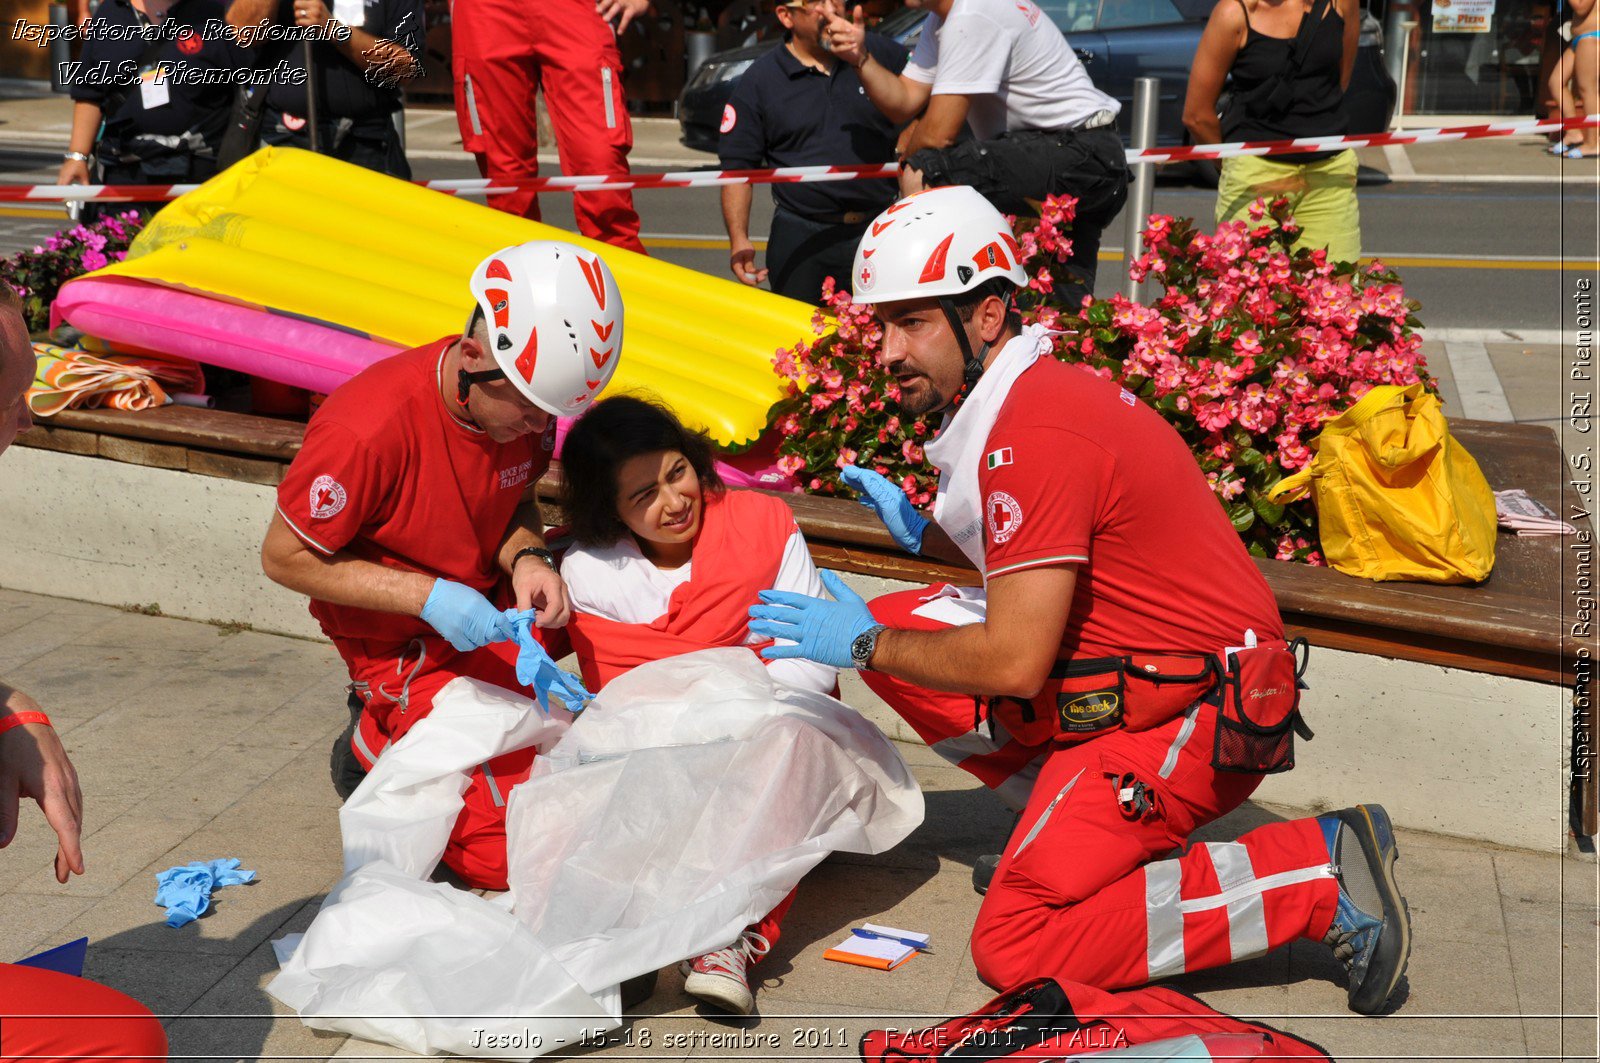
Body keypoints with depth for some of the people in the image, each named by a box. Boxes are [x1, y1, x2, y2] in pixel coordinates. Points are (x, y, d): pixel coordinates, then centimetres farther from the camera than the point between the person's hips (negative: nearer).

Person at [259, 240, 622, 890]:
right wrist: (427, 596, -27)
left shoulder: (525, 399, -11)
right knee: (511, 853, -13)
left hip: (488, 606, 7)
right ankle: (383, 749, 12)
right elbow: (285, 558, -18)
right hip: (401, 643, -7)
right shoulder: (366, 431, -30)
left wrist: (527, 560, -17)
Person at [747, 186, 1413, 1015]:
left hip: (1193, 718, -9)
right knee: (902, 628, 7)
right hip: (1132, 680, 10)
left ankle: (1320, 873, -6)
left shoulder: (1034, 437, -23)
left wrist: (865, 645, -10)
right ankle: (1073, 821, 12)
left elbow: (1014, 664, -23)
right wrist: (923, 532, 10)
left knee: (1015, 948, -11)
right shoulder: (1036, 390, 7)